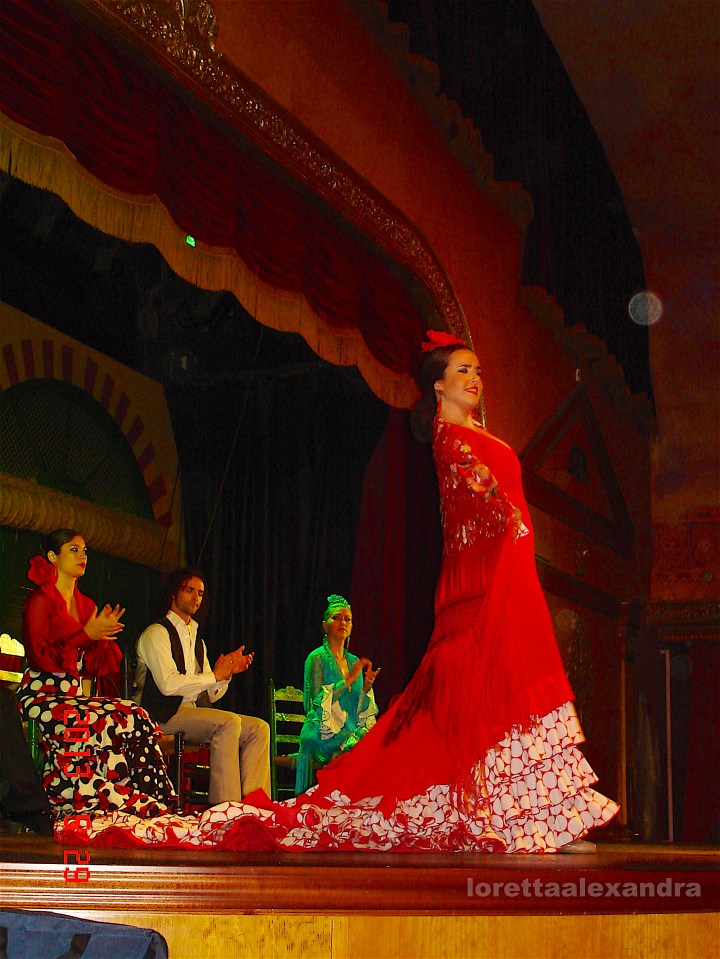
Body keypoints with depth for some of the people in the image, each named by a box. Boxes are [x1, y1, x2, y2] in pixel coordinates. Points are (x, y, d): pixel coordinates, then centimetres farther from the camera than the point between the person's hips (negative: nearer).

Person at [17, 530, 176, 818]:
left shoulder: (87, 606, 20)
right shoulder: (40, 600, -2)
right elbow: (40, 658, -12)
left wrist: (104, 636, -1)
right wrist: (86, 635, -14)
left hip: (73, 696, 7)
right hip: (40, 696, -7)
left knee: (136, 717, -20)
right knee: (105, 724, -34)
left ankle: (146, 801, -24)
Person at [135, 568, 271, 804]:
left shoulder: (197, 641, 23)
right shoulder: (157, 633, -3)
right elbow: (168, 684, -18)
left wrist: (228, 671, -1)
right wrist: (215, 675, -11)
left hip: (192, 712, 8)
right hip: (164, 715, -8)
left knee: (259, 728, -10)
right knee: (229, 722, -30)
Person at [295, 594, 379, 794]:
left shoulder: (353, 661, 19)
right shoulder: (317, 658, 0)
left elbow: (361, 710, 16)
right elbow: (318, 699, -13)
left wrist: (367, 687, -3)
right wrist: (349, 680, -15)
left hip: (351, 732, 6)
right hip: (323, 736, -6)